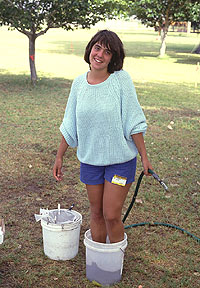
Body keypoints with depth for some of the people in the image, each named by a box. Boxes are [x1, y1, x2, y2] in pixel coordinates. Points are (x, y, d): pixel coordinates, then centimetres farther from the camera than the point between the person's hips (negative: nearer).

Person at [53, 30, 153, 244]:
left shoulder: (121, 79, -11)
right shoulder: (79, 83, 1)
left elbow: (133, 122, -8)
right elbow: (70, 125, 8)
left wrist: (144, 156, -7)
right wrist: (59, 156, 10)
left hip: (120, 159, -3)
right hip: (90, 159, 4)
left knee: (111, 216, 0)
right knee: (96, 213, 14)